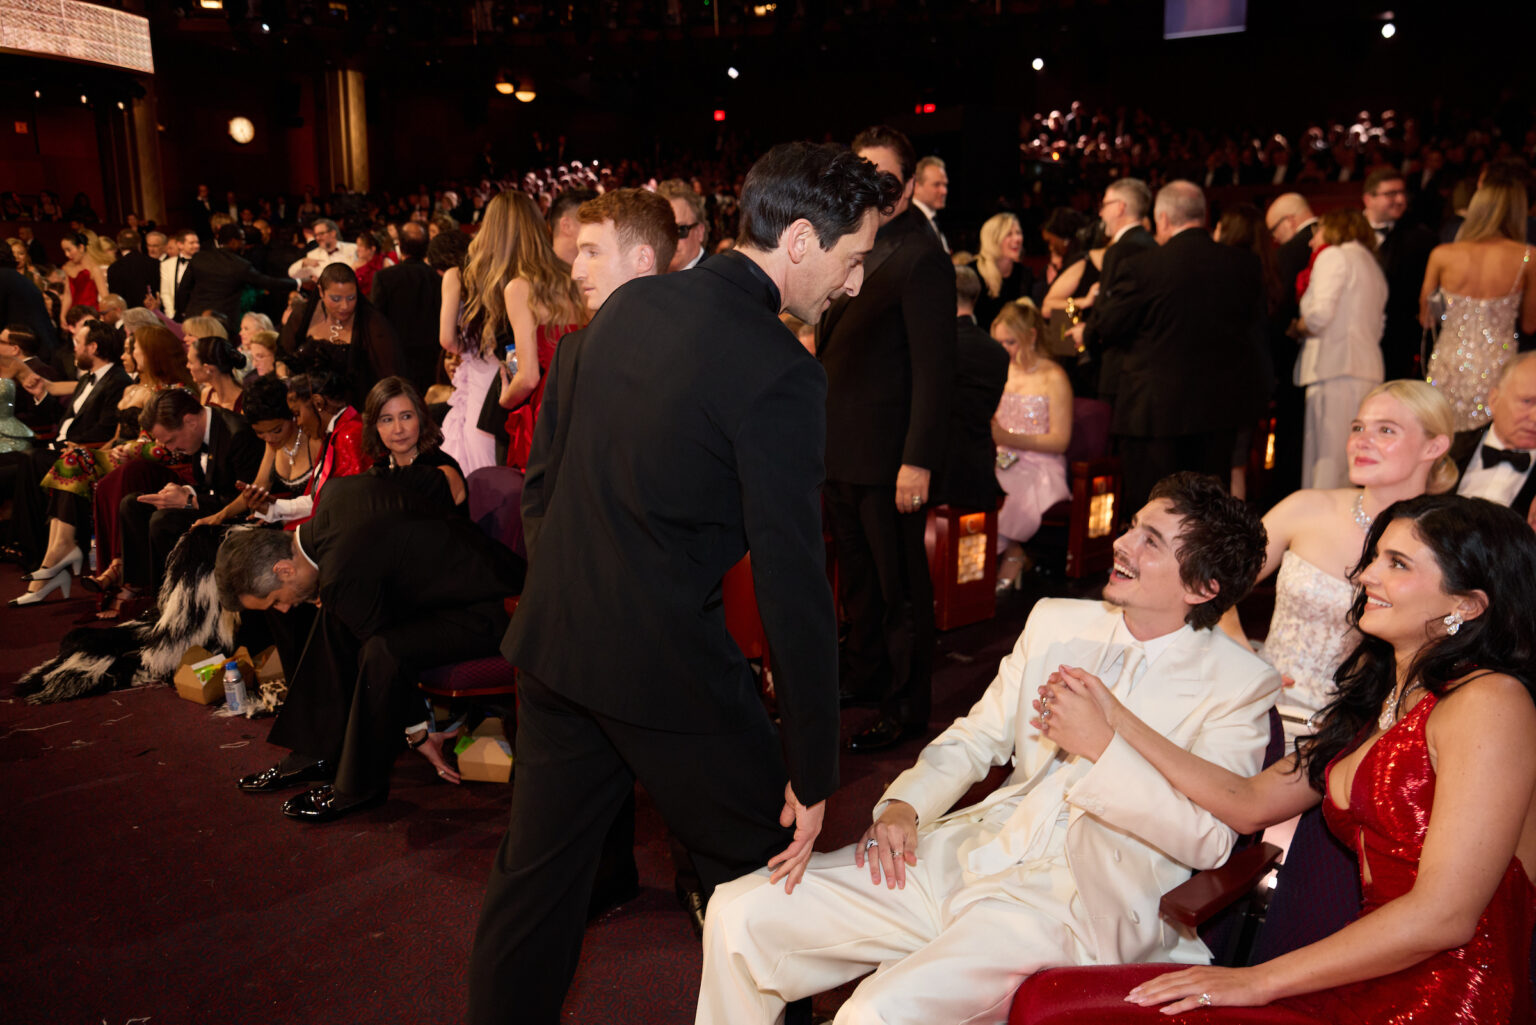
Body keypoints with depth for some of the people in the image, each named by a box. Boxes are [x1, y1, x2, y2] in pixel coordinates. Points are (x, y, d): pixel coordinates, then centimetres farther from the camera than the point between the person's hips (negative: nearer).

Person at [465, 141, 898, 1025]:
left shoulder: (623, 307, 5)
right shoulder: (780, 373, -18)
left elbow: (541, 478, 12)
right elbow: (793, 580, -18)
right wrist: (816, 774, -11)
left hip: (553, 643, 7)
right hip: (667, 663, -7)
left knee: (537, 872, 20)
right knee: (760, 873, 14)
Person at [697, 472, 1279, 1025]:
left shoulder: (1240, 685, -3)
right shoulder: (1056, 622, 12)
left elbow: (1208, 841, -12)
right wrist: (902, 806, 2)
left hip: (1073, 902, -5)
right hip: (970, 855, 6)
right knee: (740, 914, -6)